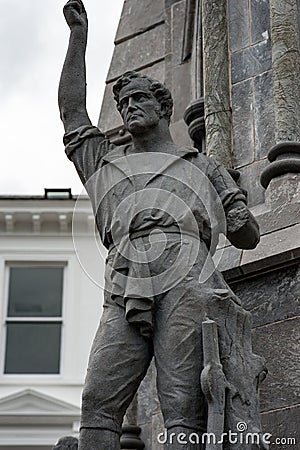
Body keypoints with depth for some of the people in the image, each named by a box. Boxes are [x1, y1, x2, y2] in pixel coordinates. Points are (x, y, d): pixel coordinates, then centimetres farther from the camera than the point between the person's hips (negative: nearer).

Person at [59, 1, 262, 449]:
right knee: (99, 402, -19)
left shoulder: (204, 167, 33)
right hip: (126, 290, 2)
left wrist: (238, 217, 10)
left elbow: (251, 238, 30)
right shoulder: (107, 161, 37)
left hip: (186, 280, -2)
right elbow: (72, 108, 32)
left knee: (183, 408, -18)